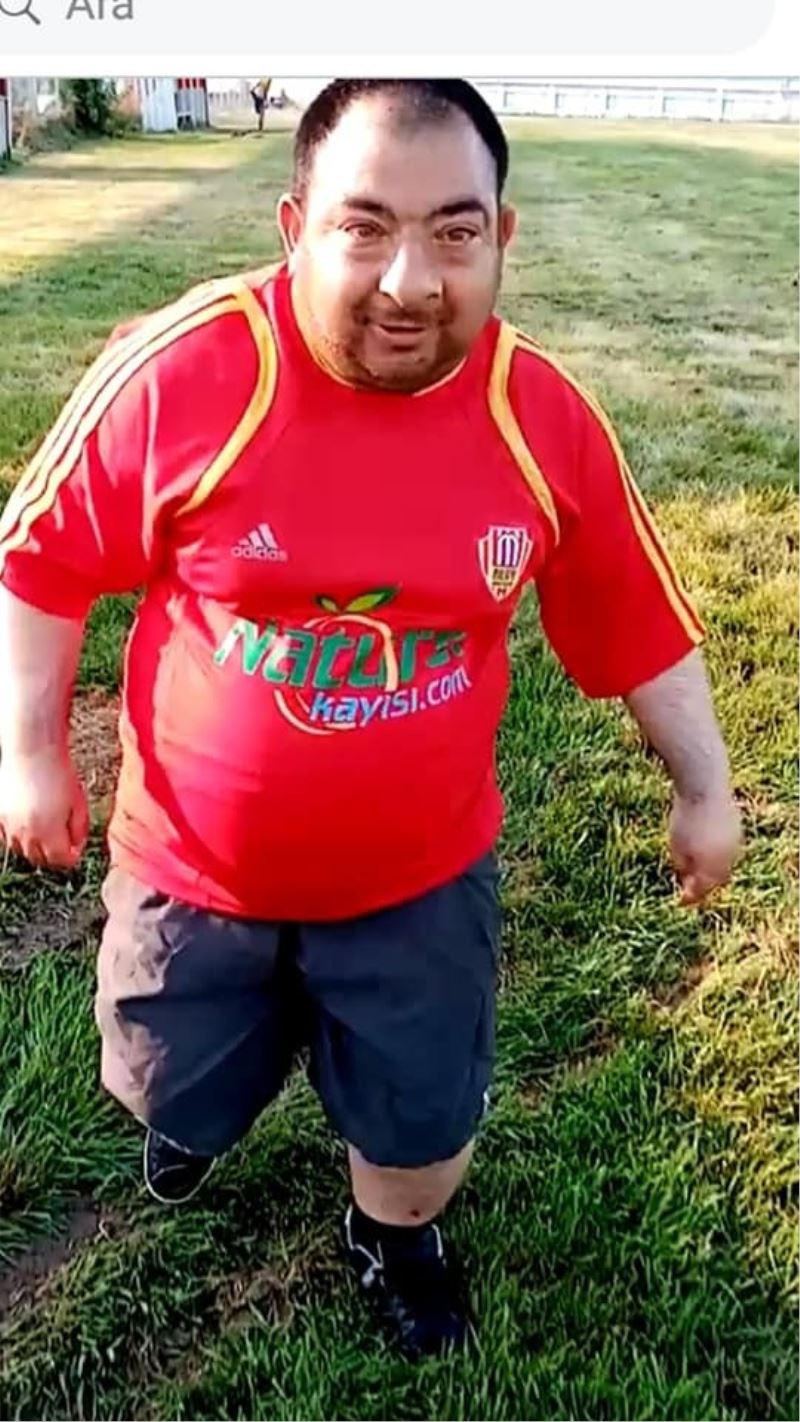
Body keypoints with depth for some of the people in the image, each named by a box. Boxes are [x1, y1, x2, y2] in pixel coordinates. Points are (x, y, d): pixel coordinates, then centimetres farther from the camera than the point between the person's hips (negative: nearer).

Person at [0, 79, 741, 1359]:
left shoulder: (549, 420, -14)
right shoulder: (180, 369, -22)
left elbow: (642, 623, -1)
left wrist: (703, 788, 5)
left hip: (422, 874, 1)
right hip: (197, 860, 0)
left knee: (423, 1120, 19)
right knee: (181, 1093, 25)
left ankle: (396, 1238, 57)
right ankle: (199, 1109, 66)